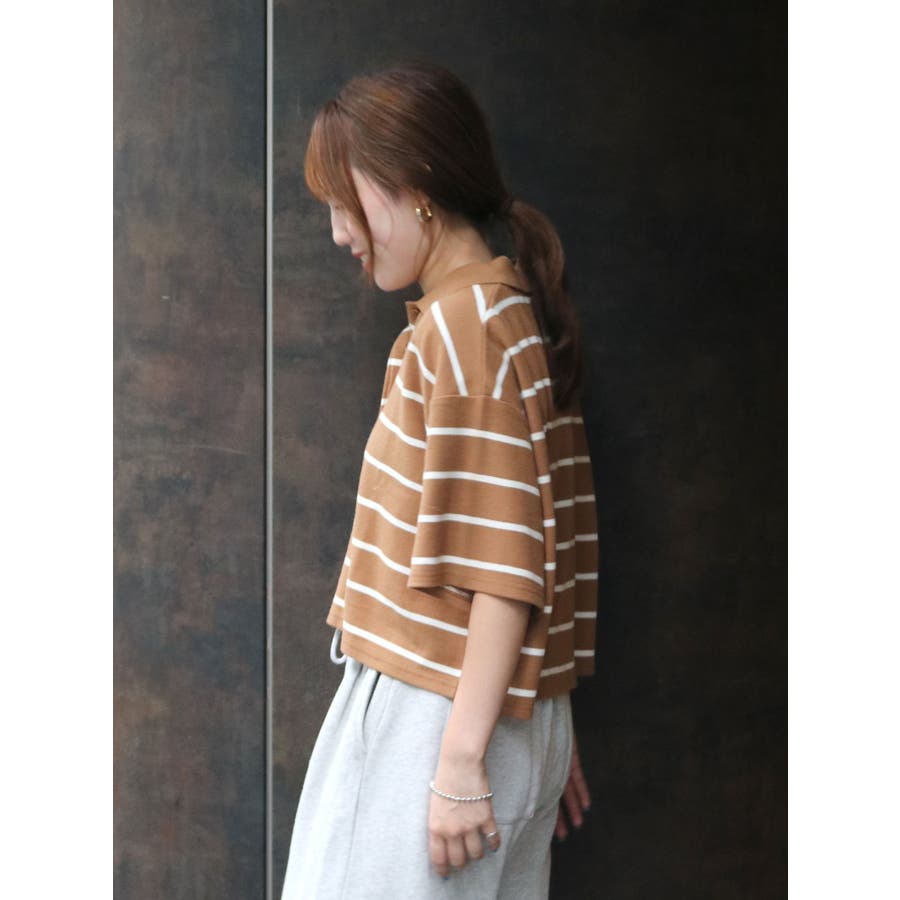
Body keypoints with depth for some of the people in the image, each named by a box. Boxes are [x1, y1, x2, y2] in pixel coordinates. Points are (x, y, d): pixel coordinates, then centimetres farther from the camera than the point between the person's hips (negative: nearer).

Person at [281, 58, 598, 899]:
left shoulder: (462, 320, -14)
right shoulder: (519, 311, 14)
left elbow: (503, 563, -19)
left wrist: (460, 756, -19)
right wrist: (548, 735, 18)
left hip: (437, 719, -9)